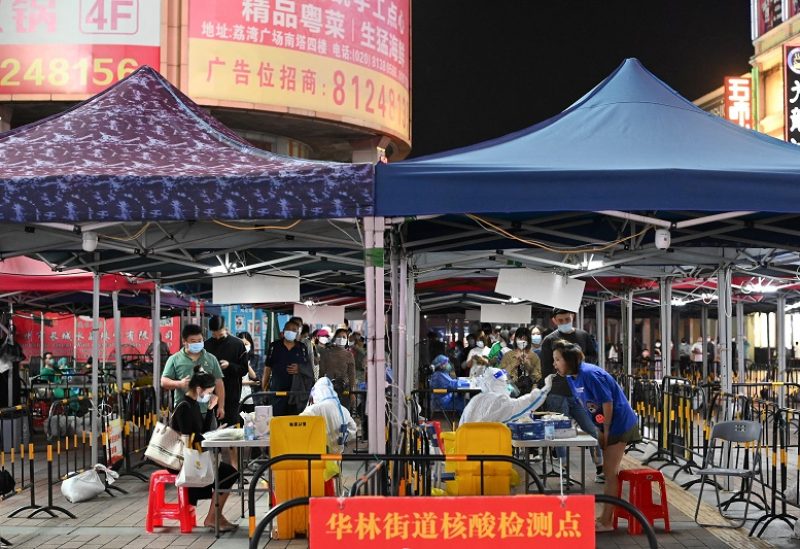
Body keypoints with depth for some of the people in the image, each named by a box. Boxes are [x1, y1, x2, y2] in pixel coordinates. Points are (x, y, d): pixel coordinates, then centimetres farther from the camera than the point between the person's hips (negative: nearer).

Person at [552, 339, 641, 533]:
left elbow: (607, 403, -23)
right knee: (609, 471, 15)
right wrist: (599, 431, 4)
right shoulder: (571, 377, 3)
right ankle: (606, 516, 24)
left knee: (610, 472, -6)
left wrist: (606, 432, -15)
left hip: (619, 423, -9)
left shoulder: (589, 374, -25)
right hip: (605, 425, 9)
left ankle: (606, 522, -1)